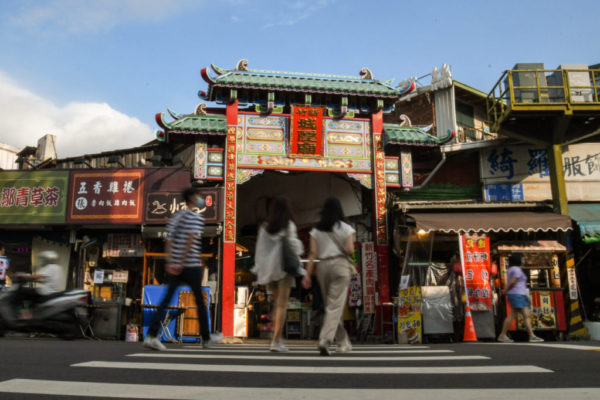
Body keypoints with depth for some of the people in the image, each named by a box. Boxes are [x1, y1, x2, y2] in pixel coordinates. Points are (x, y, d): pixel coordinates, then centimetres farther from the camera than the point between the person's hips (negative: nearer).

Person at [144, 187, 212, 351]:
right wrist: (182, 263, -16)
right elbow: (190, 241, -16)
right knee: (200, 302, 7)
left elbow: (169, 240, 7)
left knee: (166, 300, 2)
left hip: (174, 266, 6)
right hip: (192, 266, -5)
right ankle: (206, 339, 17)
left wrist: (170, 262, 2)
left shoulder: (176, 217, 15)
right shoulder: (197, 217, -5)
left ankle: (152, 335, -10)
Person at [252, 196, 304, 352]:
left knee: (277, 302, 18)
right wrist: (300, 247, 8)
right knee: (282, 304, -2)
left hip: (269, 268, 5)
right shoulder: (289, 225, -5)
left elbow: (259, 248, 6)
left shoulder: (264, 227, 7)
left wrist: (259, 269, 11)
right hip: (284, 266, -4)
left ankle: (277, 338, 11)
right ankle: (276, 342, -6)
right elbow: (294, 246, -11)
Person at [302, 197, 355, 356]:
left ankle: (342, 343, 23)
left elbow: (313, 253, 0)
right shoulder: (346, 228, 0)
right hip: (339, 265, -4)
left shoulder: (316, 230, 7)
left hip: (322, 266, 4)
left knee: (331, 305, 14)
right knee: (335, 306, -5)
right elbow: (350, 250, -9)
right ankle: (325, 341, -21)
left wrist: (308, 274, 0)